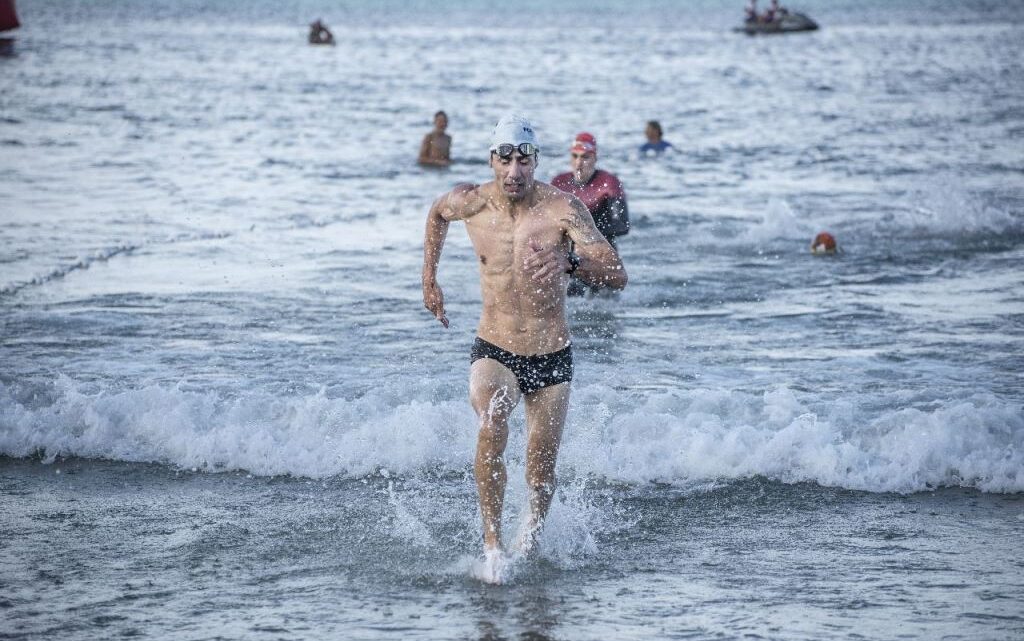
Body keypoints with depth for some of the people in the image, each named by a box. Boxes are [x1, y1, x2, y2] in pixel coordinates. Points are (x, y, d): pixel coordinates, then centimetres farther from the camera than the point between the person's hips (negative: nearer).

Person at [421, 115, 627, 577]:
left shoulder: (561, 208, -16)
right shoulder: (470, 202, -7)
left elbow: (617, 276, -25)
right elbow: (437, 214, 20)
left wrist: (571, 263, -44)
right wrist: (429, 279, 18)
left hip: (552, 360, 0)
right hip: (494, 352, 0)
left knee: (541, 477, 7)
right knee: (491, 428, -31)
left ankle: (529, 541, 38)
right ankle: (492, 543, -23)